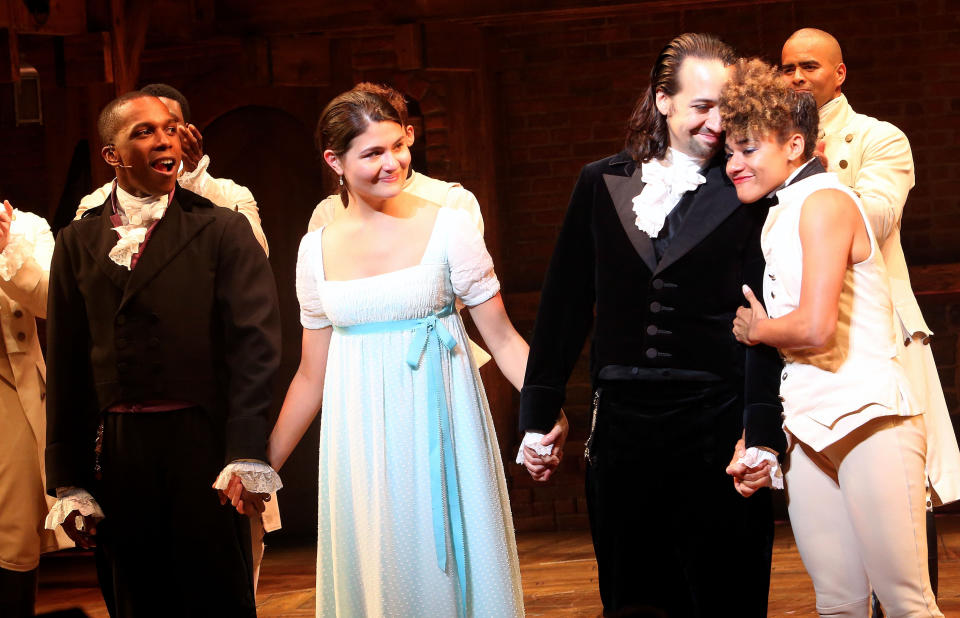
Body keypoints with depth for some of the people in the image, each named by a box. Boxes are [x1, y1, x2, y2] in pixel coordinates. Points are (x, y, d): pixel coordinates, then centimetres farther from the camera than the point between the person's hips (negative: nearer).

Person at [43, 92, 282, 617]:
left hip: (201, 447, -2)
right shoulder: (78, 242, 9)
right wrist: (68, 483, 4)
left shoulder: (223, 231, 1)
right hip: (113, 451, 3)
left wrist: (247, 455, -18)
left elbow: (254, 343, -7)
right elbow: (65, 366, 8)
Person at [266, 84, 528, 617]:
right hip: (361, 446, 3)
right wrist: (263, 466, 13)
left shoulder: (448, 227, -5)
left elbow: (502, 337, -5)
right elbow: (312, 374, 12)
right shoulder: (318, 249, 4)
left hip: (437, 431, -3)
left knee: (447, 568, 4)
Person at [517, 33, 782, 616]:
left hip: (714, 424, -3)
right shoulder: (603, 184, 7)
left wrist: (761, 433, -16)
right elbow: (565, 305, 9)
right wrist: (538, 416, 6)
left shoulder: (745, 196, -2)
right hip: (622, 424, 3)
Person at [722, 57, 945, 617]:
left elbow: (815, 326, -20)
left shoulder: (824, 201, -9)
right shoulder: (781, 213, 18)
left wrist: (754, 329, -1)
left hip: (869, 419, -8)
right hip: (806, 425, 8)